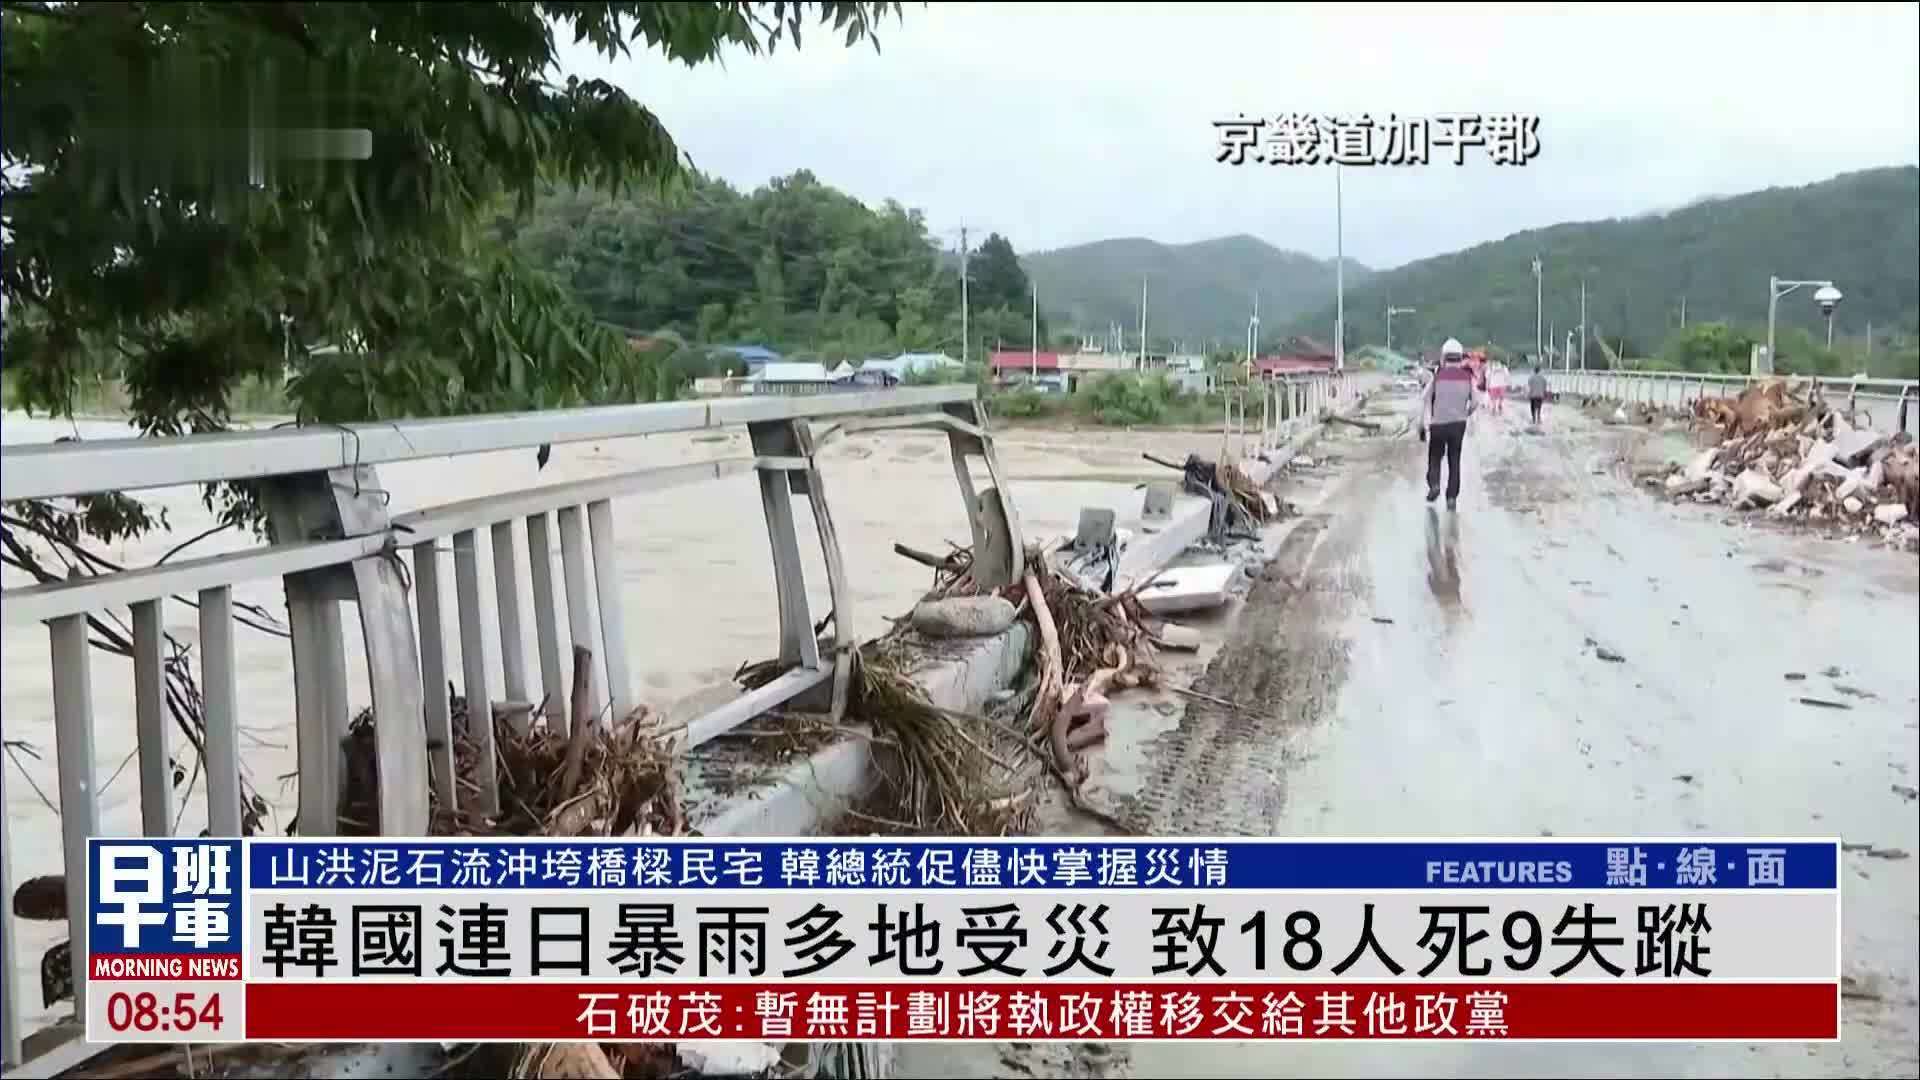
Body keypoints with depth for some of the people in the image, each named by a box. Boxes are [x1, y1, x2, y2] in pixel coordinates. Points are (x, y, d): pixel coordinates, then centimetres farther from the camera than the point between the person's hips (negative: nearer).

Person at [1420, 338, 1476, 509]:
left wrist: (1422, 426, 4)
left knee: (1435, 457, 16)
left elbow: (1426, 402, -5)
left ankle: (1434, 484, -8)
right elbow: (1474, 402, 5)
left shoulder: (1437, 376, -8)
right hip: (1458, 424, 2)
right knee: (1454, 461, 10)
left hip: (1438, 424, -1)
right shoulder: (1467, 377, -2)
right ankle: (1452, 497, 4)